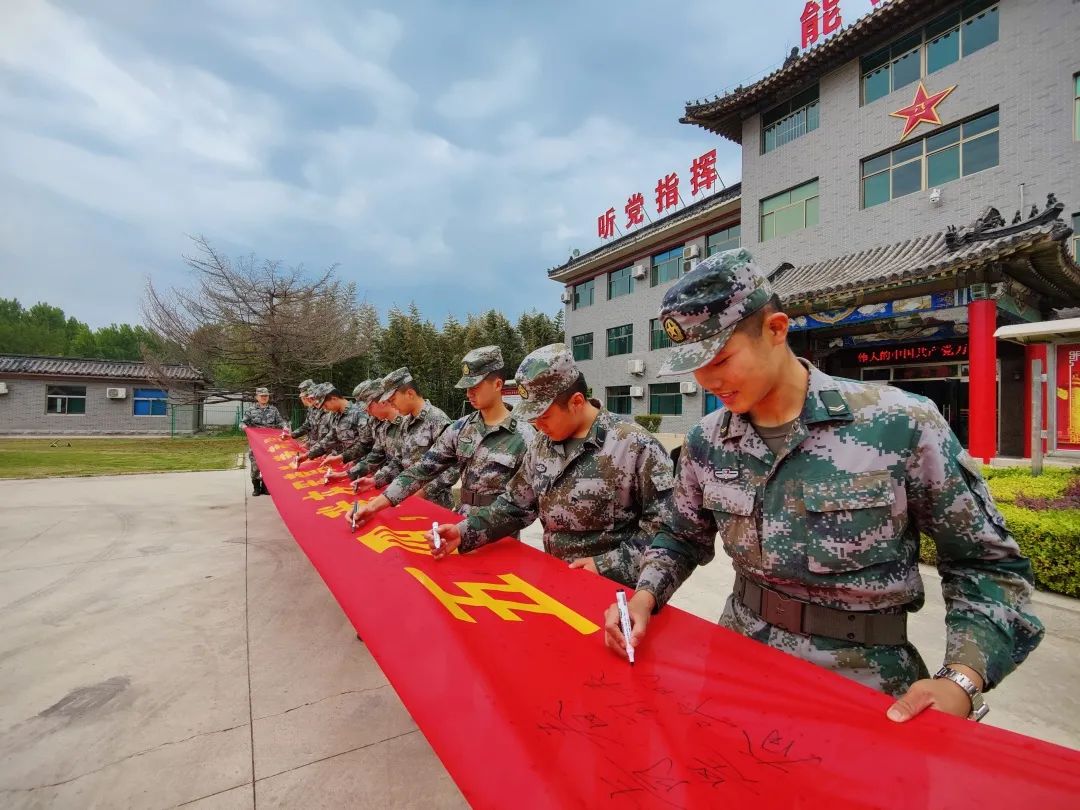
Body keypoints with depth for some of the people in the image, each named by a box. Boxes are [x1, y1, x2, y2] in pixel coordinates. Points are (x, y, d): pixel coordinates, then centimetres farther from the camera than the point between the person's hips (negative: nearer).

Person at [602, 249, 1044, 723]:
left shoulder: (901, 425, -17)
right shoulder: (705, 443, -6)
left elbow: (987, 564, -7)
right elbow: (684, 538, 9)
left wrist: (961, 682, -18)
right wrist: (645, 596, -7)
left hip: (863, 691, -3)